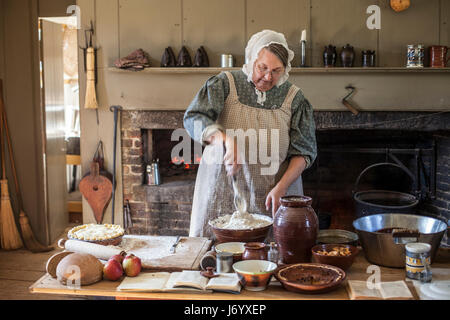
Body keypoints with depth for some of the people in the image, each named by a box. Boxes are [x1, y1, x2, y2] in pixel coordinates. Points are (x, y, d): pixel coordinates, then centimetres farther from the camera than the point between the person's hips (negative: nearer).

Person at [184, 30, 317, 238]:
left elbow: (304, 152, 3)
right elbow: (193, 118, -15)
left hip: (270, 197, 1)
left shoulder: (293, 98, 2)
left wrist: (281, 187, -11)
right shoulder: (225, 84, -2)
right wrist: (225, 140, -32)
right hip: (222, 192, -1)